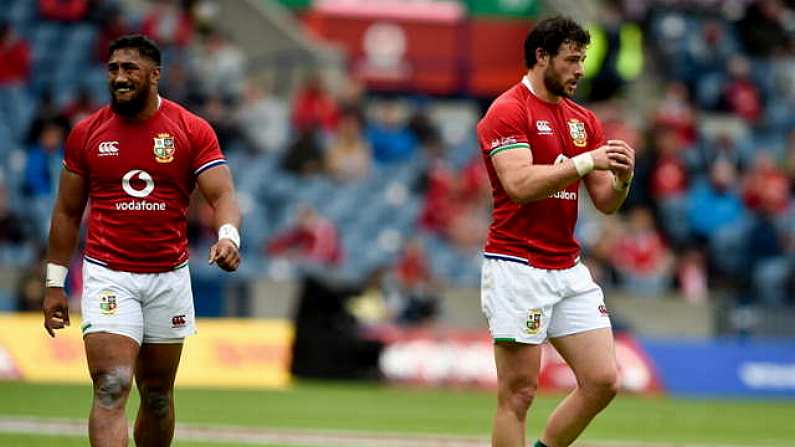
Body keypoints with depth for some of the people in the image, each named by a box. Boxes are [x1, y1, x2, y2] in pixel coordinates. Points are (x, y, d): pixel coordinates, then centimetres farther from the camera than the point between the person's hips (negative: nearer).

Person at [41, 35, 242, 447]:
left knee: (157, 395, 11)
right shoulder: (86, 133, 2)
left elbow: (222, 195, -7)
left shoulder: (193, 131, -1)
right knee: (111, 390, -16)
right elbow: (67, 212, 9)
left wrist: (228, 235, -29)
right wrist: (54, 283, 7)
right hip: (108, 276, -1)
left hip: (170, 277, 1)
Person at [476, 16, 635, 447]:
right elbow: (520, 184, -21)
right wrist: (587, 161, -21)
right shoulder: (507, 112, -7)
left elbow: (606, 202, 13)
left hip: (569, 269, 7)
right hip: (517, 268, -7)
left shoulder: (584, 120, 14)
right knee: (518, 392, -5)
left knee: (603, 381, 1)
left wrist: (621, 177, -8)